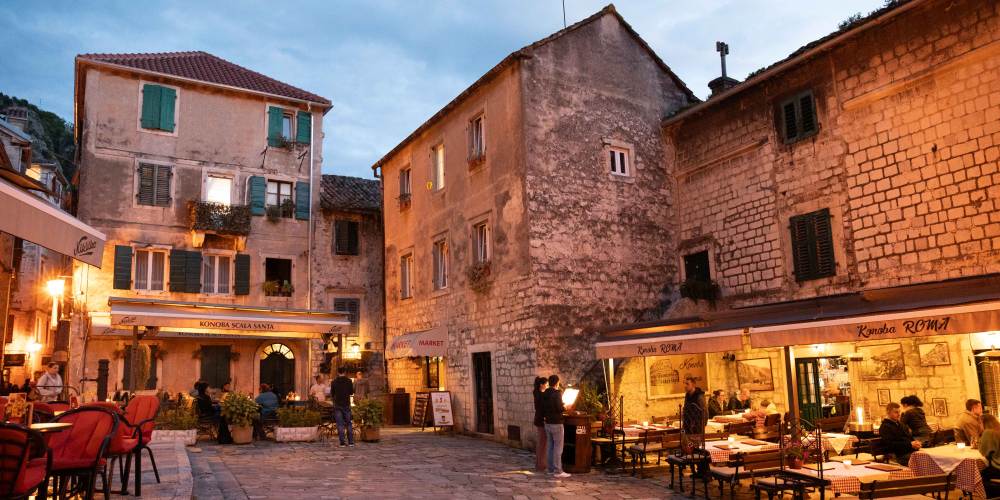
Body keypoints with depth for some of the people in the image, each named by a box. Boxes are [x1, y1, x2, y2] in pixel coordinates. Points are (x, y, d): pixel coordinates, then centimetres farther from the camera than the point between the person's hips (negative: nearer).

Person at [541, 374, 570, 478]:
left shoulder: (544, 394, 7)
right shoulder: (557, 393, -15)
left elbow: (542, 408, 12)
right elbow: (560, 408, -20)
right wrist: (565, 407, -1)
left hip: (547, 423, 8)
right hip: (556, 423, -8)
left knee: (550, 446, 12)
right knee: (558, 447, -3)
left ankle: (550, 469, 16)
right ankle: (557, 471, -3)